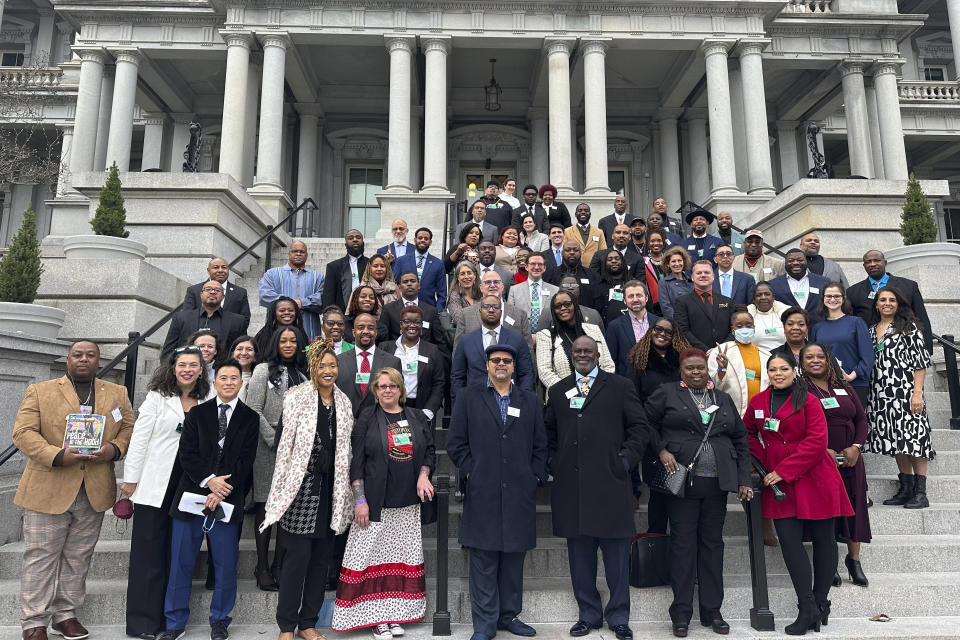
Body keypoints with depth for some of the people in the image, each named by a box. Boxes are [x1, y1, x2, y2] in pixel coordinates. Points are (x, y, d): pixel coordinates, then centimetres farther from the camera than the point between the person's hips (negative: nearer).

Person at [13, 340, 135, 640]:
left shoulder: (117, 393, 10)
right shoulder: (39, 391, 2)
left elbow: (129, 428, 11)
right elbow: (23, 432, -5)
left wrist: (114, 449, -10)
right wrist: (57, 456, -19)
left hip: (95, 491, 3)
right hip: (48, 489, -2)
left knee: (78, 558, 12)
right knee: (41, 557, 5)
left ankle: (65, 614, 27)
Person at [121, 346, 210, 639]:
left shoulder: (206, 402, 6)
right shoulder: (157, 397, -1)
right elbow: (139, 438, -3)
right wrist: (131, 478, -6)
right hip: (154, 485, -3)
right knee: (148, 551, 4)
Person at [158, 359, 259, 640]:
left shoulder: (250, 418, 5)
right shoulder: (197, 413, 9)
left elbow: (245, 460, -2)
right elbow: (186, 453, 1)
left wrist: (221, 492, -11)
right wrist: (208, 480, -13)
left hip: (228, 499, -1)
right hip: (192, 494, 1)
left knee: (225, 565, 5)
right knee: (181, 562, 7)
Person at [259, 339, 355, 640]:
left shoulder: (343, 401, 10)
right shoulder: (297, 396, -4)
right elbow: (286, 442, -5)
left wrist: (345, 488, 11)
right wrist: (283, 488, -8)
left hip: (331, 487, 5)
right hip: (303, 485, -5)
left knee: (321, 557, 10)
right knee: (297, 556, -2)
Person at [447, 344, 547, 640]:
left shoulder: (530, 401, 13)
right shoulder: (470, 397, 6)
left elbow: (540, 445, 12)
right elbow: (456, 441, 4)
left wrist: (535, 477, 3)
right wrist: (470, 472, -4)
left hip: (519, 493, 2)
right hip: (482, 492, -2)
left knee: (514, 557, 10)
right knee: (483, 560, 2)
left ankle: (509, 615, 25)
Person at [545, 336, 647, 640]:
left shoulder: (620, 386, 6)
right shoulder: (558, 391, 14)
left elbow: (639, 427, 4)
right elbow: (548, 432, 18)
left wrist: (626, 459, -5)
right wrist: (553, 462, 6)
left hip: (610, 481, -2)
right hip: (570, 484, 3)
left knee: (616, 552, 5)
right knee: (580, 553, 10)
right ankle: (588, 615, 24)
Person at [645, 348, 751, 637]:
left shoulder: (724, 400, 15)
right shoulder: (667, 393, 2)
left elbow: (740, 440, 14)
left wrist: (743, 479, 8)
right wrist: (661, 450, -12)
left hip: (717, 483, 4)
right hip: (682, 480, -4)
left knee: (713, 545, 9)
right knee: (683, 545, 2)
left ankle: (712, 611, 21)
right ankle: (681, 613, 12)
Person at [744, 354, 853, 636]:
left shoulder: (808, 401, -5)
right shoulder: (757, 402, 7)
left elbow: (816, 441, -13)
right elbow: (748, 434, 17)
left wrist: (783, 471, -15)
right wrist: (763, 464, 1)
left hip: (815, 480, -3)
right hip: (779, 485, 3)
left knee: (823, 540, 6)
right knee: (789, 541, -5)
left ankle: (820, 601, 21)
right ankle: (808, 609, 1)